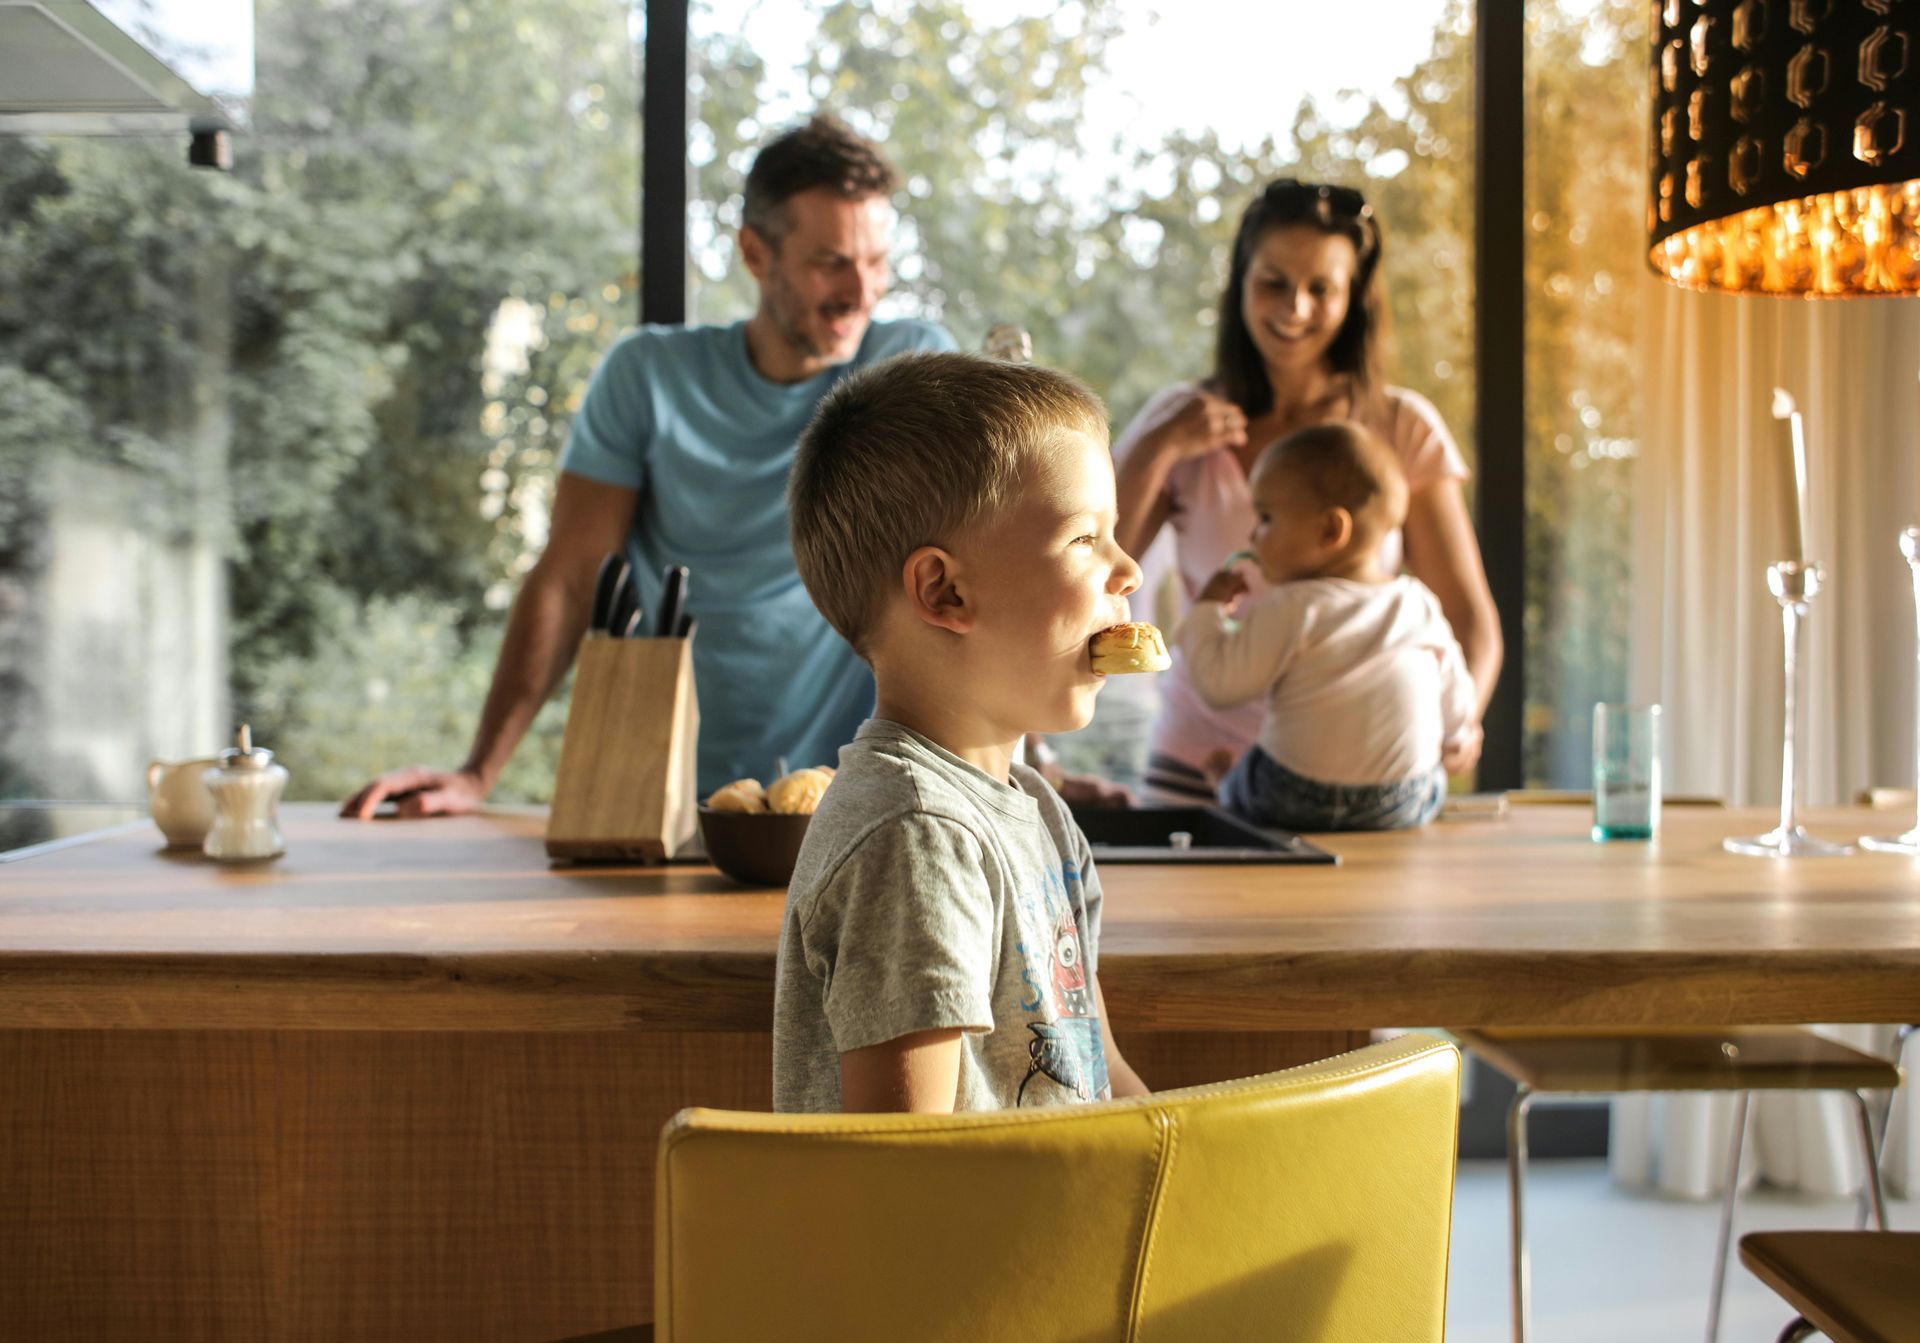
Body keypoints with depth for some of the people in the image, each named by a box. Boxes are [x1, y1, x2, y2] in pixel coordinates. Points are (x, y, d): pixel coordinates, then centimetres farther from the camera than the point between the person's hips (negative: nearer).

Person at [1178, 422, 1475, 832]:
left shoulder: (1291, 611, -15)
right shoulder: (1421, 605, 1)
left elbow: (1219, 683, -11)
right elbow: (1457, 711, 8)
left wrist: (1207, 610, 5)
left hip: (1298, 805, -4)